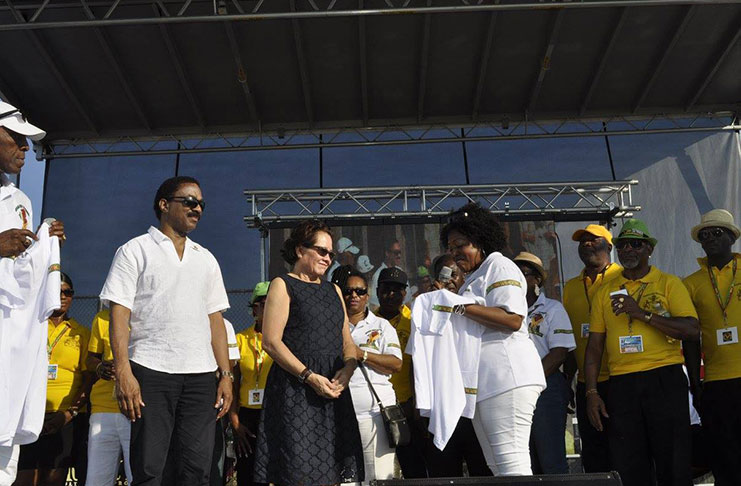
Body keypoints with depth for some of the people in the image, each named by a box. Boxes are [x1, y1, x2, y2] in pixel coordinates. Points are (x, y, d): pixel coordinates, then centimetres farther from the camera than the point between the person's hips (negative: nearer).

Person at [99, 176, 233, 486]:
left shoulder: (206, 259, 18)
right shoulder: (135, 250, 5)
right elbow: (119, 314, -3)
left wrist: (225, 374, 7)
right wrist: (123, 373, -14)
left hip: (201, 375, 4)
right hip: (150, 371, -4)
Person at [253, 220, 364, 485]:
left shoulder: (333, 290, 19)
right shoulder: (283, 285, 0)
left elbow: (347, 342, 17)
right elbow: (271, 342, -10)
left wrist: (347, 369, -4)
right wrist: (310, 377, -16)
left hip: (334, 389, 6)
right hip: (296, 390, -6)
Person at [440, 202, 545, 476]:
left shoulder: (499, 266, -1)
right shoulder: (474, 278, 27)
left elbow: (513, 319, -16)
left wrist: (462, 307, -16)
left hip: (506, 377, -10)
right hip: (483, 382, 10)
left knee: (512, 463, -12)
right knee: (497, 467, 8)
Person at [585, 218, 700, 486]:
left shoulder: (668, 283, 4)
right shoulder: (605, 291, 12)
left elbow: (692, 330, -9)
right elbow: (594, 345, 11)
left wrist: (642, 313, -16)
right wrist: (592, 391, 3)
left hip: (665, 380, -3)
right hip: (621, 385, 3)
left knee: (673, 464, 2)